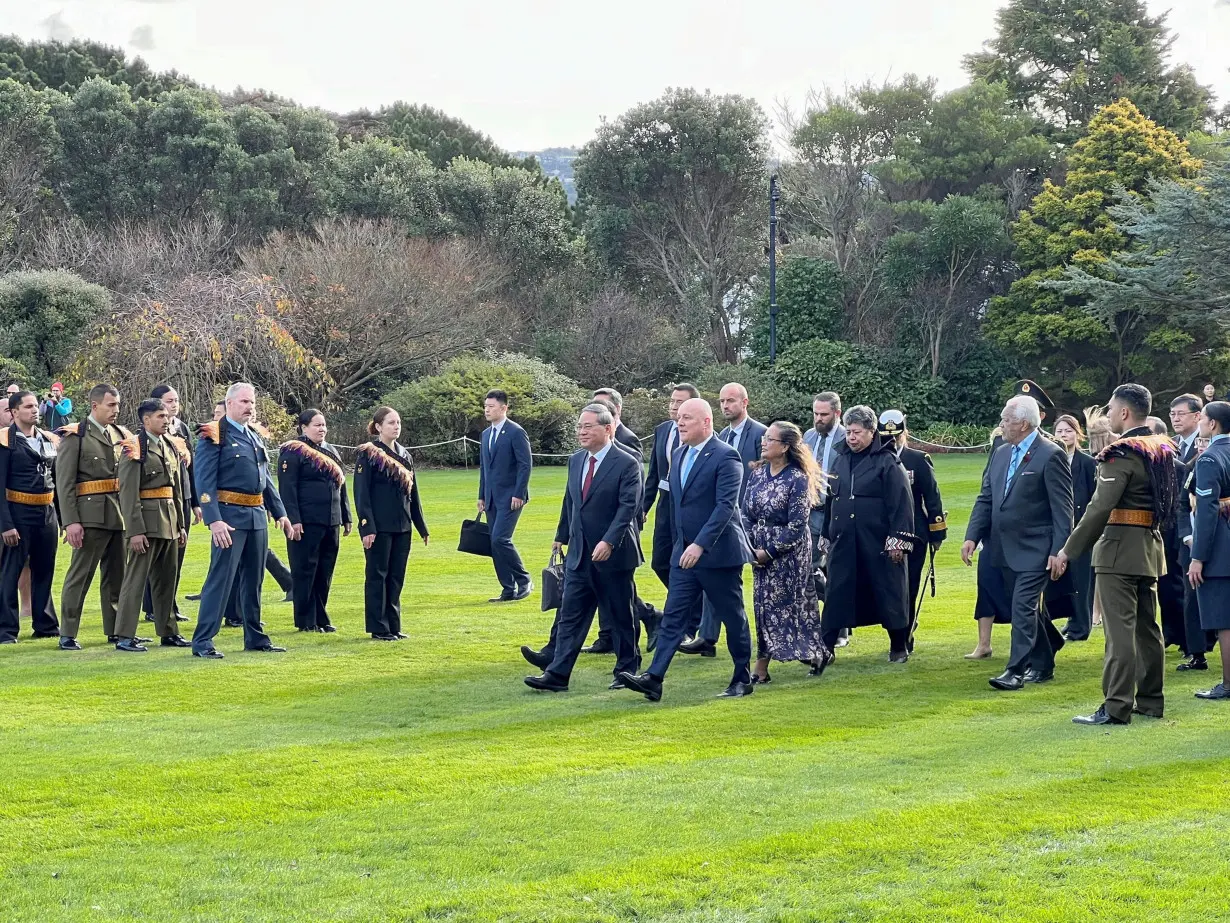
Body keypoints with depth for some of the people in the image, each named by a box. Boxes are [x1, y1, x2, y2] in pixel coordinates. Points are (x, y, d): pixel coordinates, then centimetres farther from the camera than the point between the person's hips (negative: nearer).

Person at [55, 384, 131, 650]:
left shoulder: (121, 435, 13)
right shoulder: (75, 436, -4)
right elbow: (64, 483, -9)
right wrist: (71, 521, -16)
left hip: (119, 515, 6)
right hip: (91, 515, -6)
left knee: (116, 575, 12)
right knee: (80, 575, -3)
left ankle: (115, 630, 21)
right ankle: (67, 635, 1)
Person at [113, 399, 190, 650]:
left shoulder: (171, 447, 15)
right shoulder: (134, 448, -9)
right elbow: (128, 493, -15)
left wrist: (181, 524, 16)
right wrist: (135, 531, -19)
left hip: (170, 522, 8)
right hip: (147, 520, -8)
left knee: (167, 580, 13)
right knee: (136, 578, -7)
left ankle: (168, 632, 20)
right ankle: (124, 636, -5)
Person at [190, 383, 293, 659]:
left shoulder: (255, 437, 17)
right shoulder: (214, 436, -7)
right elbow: (205, 482, -14)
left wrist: (280, 512, 15)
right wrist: (214, 520, -22)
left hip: (257, 517, 8)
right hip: (230, 517, -8)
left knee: (254, 579, 13)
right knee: (221, 578, -9)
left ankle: (255, 637, 21)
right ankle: (202, 641, -7)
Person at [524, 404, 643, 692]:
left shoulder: (626, 464, -11)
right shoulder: (576, 461, 10)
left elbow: (628, 507, -18)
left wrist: (609, 541, -27)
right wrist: (561, 536, 26)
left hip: (614, 554, -6)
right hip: (579, 555, 6)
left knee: (621, 617, 6)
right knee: (570, 616, 1)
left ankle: (628, 670, 20)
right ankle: (557, 675, -1)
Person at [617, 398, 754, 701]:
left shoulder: (725, 457, -14)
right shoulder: (679, 454, 11)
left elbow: (726, 505, -22)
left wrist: (700, 545, -29)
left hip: (718, 551, -7)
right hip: (685, 552, 7)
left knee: (733, 617, 5)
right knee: (673, 616, -1)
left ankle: (743, 680, 18)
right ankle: (653, 679, -8)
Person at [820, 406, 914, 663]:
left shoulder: (887, 463, -6)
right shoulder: (840, 459, 12)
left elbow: (901, 504, -10)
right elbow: (830, 500, 19)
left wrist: (898, 541, -15)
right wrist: (827, 535, 18)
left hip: (878, 544, -5)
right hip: (843, 543, 5)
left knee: (888, 594, 4)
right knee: (835, 596, 2)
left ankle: (899, 648, 19)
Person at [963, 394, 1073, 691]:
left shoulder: (1050, 456, -12)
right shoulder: (1001, 454, 11)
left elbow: (1063, 508, -13)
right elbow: (986, 499, 12)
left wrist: (1059, 550, -17)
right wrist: (972, 537, 1)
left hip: (1034, 549, -8)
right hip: (1004, 549, 8)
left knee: (1023, 608, -11)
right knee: (1023, 608, 15)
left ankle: (1016, 670, -9)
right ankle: (1043, 664, 30)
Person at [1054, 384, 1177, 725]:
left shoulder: (1121, 454, -16)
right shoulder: (1162, 450, 11)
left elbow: (1100, 508, -21)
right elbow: (1166, 502, 19)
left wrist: (1068, 551, -18)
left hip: (1120, 548, -9)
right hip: (1152, 546, 9)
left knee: (1120, 629, -8)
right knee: (1147, 626, 15)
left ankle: (1116, 707, -9)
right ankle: (1150, 700, 21)